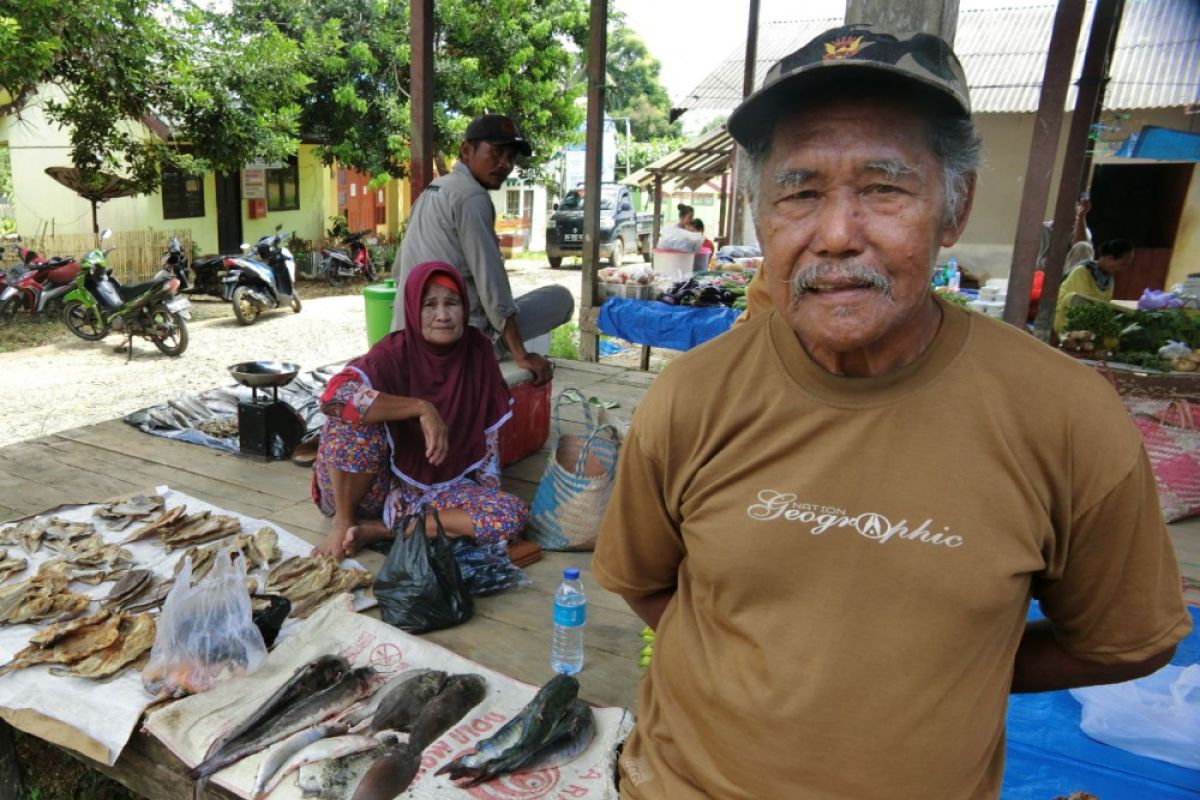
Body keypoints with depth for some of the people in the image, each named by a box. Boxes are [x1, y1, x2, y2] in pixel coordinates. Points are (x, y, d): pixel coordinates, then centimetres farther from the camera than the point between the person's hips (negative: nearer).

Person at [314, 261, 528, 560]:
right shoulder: (393, 353, -18)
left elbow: (489, 426, 4)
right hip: (381, 485, -3)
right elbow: (335, 395, -37)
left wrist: (489, 486, -1)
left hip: (439, 487, 4)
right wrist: (421, 408, -36)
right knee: (353, 419, -32)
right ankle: (343, 522, -10)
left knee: (513, 515, -21)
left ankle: (380, 527, -15)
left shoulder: (477, 350, -6)